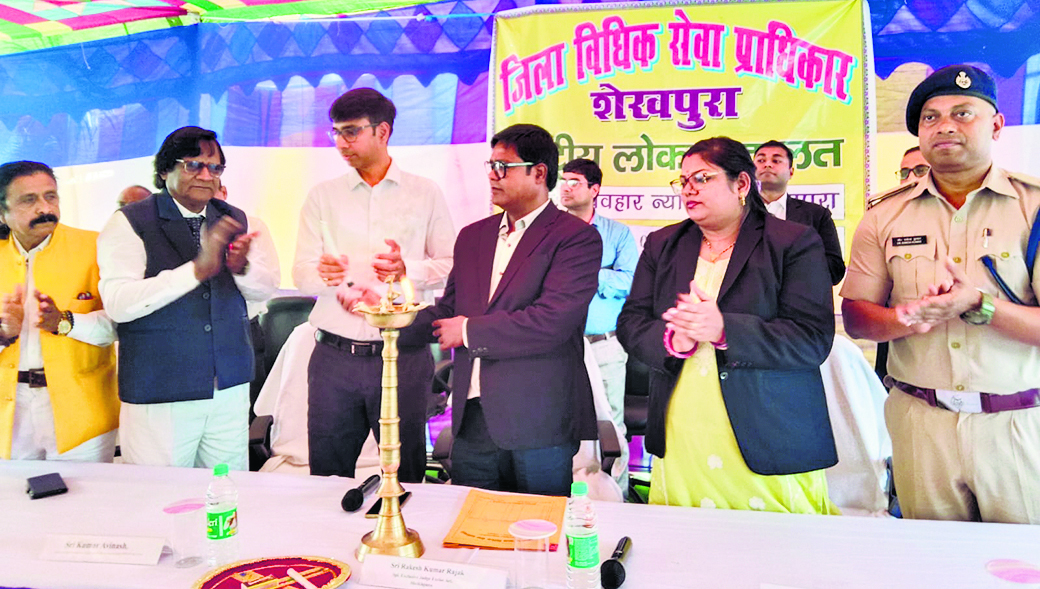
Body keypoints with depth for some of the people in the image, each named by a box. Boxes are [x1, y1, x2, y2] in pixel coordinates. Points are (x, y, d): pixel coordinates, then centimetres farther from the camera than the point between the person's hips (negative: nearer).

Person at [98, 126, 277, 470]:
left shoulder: (234, 220, 9)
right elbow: (118, 304, -18)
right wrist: (197, 268, -27)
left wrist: (241, 267, -14)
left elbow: (264, 290, 9)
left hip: (230, 387, 4)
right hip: (159, 395, -4)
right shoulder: (129, 223, -6)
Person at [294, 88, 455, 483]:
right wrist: (332, 279, -18)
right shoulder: (322, 196, 11)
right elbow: (302, 274, 4)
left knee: (406, 478, 8)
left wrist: (408, 269, -16)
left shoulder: (425, 194, 7)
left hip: (404, 356, -1)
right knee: (327, 476, 9)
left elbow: (451, 265, 3)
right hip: (334, 357, 2)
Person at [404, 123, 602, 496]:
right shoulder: (472, 236, 14)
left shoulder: (577, 238, -7)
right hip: (471, 422, 6)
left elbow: (552, 322, -19)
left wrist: (471, 331, -11)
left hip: (537, 424, -5)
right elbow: (447, 312, 17)